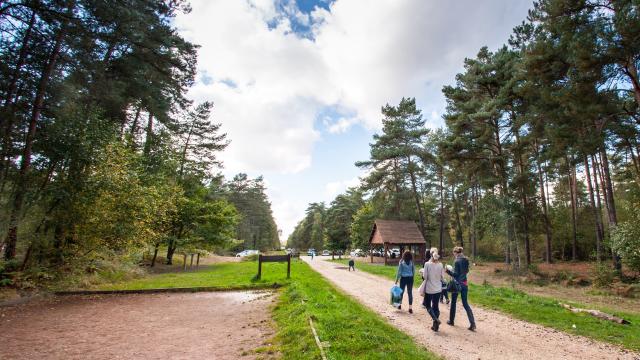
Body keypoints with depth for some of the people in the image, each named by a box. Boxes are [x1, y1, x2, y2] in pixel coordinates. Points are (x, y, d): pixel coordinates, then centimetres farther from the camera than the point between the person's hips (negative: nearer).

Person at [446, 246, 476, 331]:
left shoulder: (457, 261, -17)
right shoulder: (466, 260, 4)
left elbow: (456, 274, -19)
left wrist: (448, 271, -15)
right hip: (464, 283, 6)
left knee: (453, 302, 11)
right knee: (465, 303, 9)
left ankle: (451, 321, 24)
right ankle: (472, 324, 0)